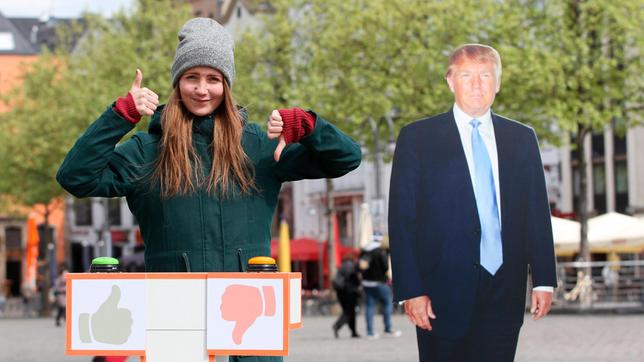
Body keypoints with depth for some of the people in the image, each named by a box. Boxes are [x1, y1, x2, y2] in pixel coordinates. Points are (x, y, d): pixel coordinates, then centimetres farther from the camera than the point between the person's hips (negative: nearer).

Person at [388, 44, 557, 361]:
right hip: (445, 294, -2)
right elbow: (402, 218, -2)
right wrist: (410, 290, -10)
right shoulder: (417, 138, 1)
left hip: (505, 294, 3)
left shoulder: (521, 139, 11)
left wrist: (544, 280, 4)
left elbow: (537, 213, 11)